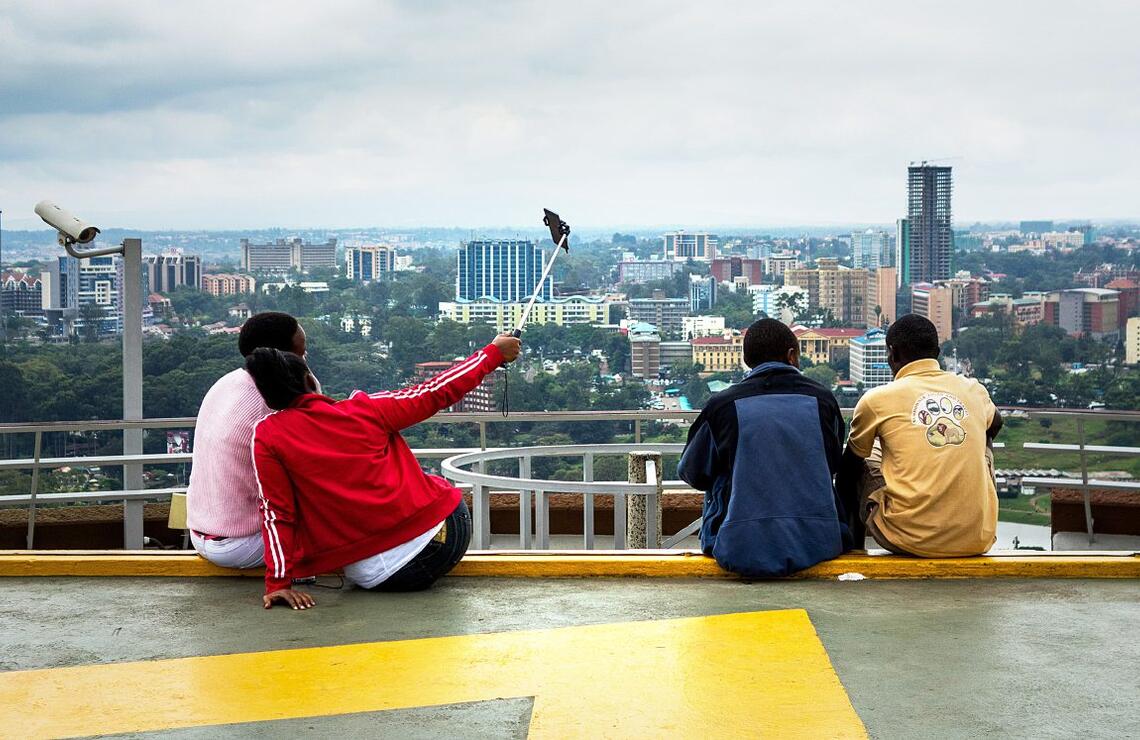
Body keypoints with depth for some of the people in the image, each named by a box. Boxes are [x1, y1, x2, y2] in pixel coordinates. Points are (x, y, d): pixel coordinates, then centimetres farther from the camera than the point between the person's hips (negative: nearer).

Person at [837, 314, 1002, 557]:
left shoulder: (877, 399, -1)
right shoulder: (973, 390, 8)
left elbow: (848, 468, 18)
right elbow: (995, 424, 36)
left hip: (911, 540, -3)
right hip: (977, 541, 3)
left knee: (860, 465, 23)